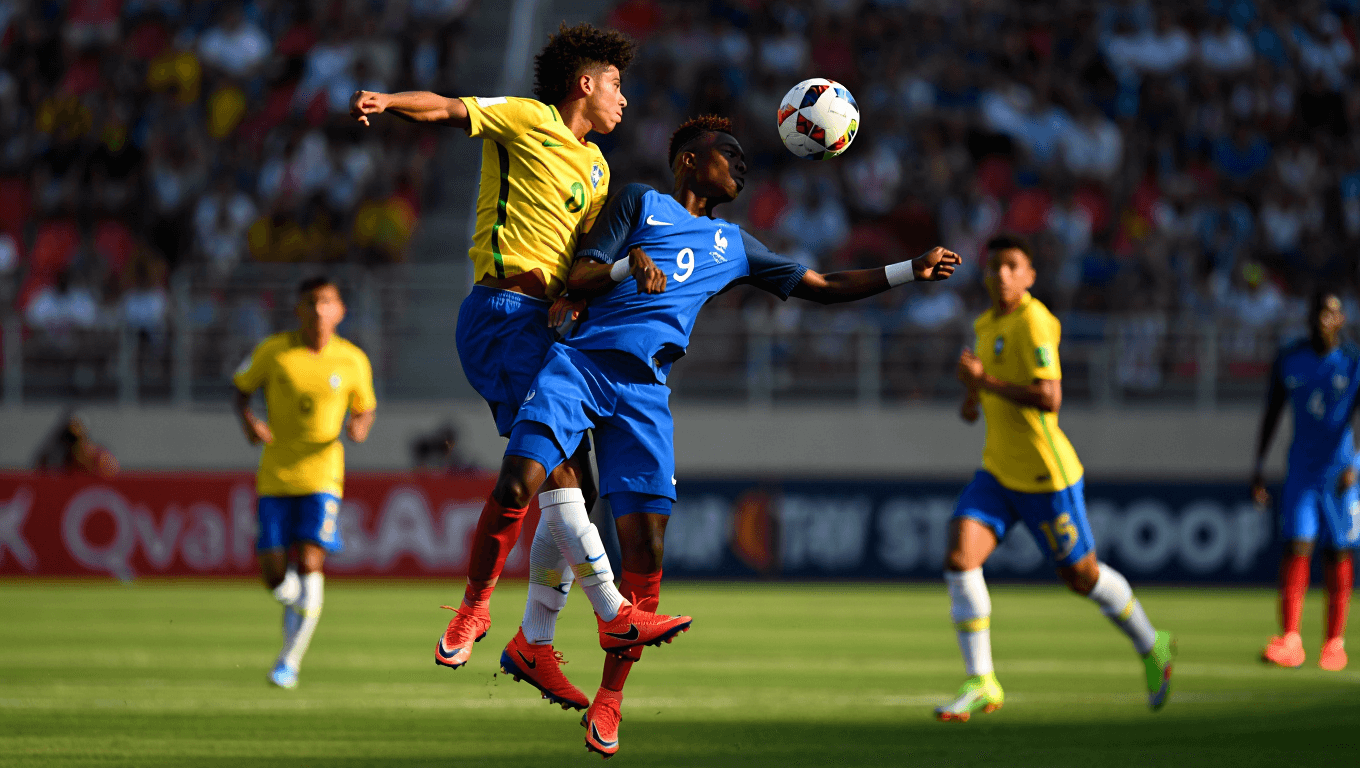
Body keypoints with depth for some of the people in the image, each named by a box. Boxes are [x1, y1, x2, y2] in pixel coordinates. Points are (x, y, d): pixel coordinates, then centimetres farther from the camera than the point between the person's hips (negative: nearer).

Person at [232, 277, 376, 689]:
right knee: (275, 577, -2)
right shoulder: (274, 350, -4)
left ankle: (290, 660, -8)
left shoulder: (352, 361, -1)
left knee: (310, 565, -17)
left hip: (322, 473, -1)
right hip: (275, 474, 1)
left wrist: (361, 427, -11)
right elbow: (241, 387, 9)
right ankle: (295, 593, 37)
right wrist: (247, 420, -11)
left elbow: (364, 408, 12)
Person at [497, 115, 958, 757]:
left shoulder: (733, 246, 27)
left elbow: (823, 288, 31)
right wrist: (629, 264, -15)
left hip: (645, 391, 4)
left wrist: (912, 270, 24)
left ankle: (609, 699, 3)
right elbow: (580, 279, 5)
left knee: (646, 546, -8)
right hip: (581, 359, -4)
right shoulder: (640, 202, 15)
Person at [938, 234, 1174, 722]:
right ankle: (981, 685, -7)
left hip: (1048, 478, -7)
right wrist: (973, 399, 8)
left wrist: (984, 381, -24)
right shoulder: (987, 324, 9)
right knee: (959, 561, -12)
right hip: (998, 473, 7)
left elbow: (1049, 398, -28)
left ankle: (1151, 649, 34)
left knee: (1081, 576, 7)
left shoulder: (1034, 323, -18)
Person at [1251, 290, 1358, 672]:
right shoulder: (1289, 360, 3)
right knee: (1297, 547, -11)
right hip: (1302, 469, 2)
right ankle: (1289, 640, -15)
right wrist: (1259, 467, 7)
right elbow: (1272, 412, 11)